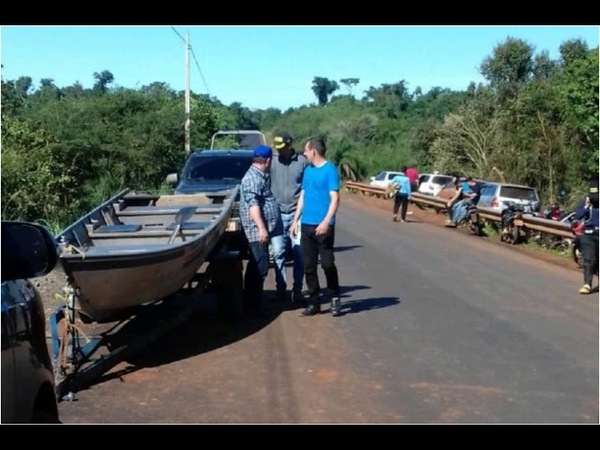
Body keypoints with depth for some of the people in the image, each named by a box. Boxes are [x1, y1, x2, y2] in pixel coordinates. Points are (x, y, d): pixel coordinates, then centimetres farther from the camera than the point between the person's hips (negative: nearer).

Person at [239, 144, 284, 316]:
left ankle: (252, 302, 21)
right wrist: (261, 228, -28)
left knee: (256, 267, 14)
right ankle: (253, 304, -5)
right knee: (260, 268, -9)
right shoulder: (252, 178, -14)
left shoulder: (261, 176, 18)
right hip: (257, 231, -11)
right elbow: (252, 205, -23)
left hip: (262, 230, 11)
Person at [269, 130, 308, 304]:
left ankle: (297, 289, 10)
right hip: (277, 214, 1)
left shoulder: (302, 161, 1)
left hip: (297, 214, -1)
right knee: (278, 253, 3)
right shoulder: (273, 162, 4)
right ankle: (281, 287, 13)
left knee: (299, 254, 1)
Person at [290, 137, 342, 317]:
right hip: (306, 225, 7)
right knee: (309, 266, 7)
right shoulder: (308, 170, 13)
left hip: (323, 226, -6)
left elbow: (335, 198, -14)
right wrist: (295, 220, 14)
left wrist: (326, 221, -24)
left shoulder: (330, 170, -8)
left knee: (327, 263, -3)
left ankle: (335, 298, 15)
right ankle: (314, 301, 15)